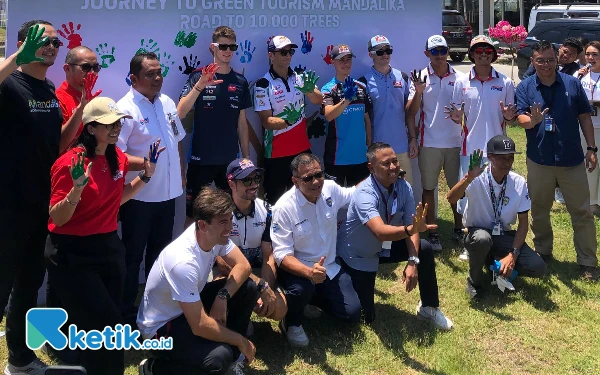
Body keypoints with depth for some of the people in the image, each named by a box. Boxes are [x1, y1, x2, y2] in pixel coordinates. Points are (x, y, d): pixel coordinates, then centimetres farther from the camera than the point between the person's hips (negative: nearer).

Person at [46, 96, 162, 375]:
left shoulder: (118, 157, 3)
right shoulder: (71, 163, -19)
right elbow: (57, 219, -18)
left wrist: (146, 174, 8)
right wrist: (77, 188, -34)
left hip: (109, 247, 7)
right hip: (73, 254, -7)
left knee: (109, 322, 11)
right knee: (105, 324, -7)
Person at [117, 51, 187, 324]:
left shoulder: (167, 103, 7)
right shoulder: (126, 109, -17)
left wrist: (181, 174, 14)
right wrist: (143, 163, -35)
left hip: (167, 193, 7)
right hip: (139, 197, -7)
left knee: (160, 252, 20)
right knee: (132, 255, 6)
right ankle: (127, 312, 20)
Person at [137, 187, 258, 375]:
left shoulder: (214, 233, -14)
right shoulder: (184, 261, -36)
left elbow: (243, 265, -2)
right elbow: (200, 326, -33)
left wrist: (222, 296, -21)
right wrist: (241, 341, -18)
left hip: (191, 305, 8)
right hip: (162, 325, -8)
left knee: (248, 287, -6)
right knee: (219, 358, -30)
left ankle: (231, 352, 9)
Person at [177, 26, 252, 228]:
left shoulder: (240, 81, 6)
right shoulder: (198, 76, -6)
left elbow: (241, 122, 12)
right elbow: (180, 114, -17)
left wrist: (246, 156, 10)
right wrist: (199, 86, -30)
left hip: (230, 159, 3)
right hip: (201, 158, -3)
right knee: (194, 214, 4)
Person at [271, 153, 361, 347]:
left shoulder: (330, 189, -8)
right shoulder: (284, 208, -24)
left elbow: (353, 194, 16)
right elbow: (282, 255, -27)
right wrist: (309, 272, -44)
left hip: (329, 268, 5)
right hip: (297, 269, -5)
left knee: (352, 313, -4)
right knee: (303, 288, -39)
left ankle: (315, 297, 25)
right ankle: (292, 322, -3)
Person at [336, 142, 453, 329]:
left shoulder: (404, 187, -15)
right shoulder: (364, 194, -34)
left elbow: (411, 228, -14)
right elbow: (380, 232, -49)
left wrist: (412, 262, -28)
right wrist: (411, 229, -66)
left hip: (383, 247, 6)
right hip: (357, 256, -5)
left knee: (424, 249, -14)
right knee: (365, 317, -4)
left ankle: (429, 307, 6)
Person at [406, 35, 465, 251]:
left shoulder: (459, 78, 4)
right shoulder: (421, 78, -2)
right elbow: (411, 113, -7)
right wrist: (418, 92, -22)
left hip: (455, 142, 2)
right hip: (429, 143, -2)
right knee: (428, 188, 5)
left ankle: (459, 229, 25)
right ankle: (432, 233, 15)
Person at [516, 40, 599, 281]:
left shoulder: (572, 84, 1)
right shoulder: (525, 88, -1)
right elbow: (521, 120, -11)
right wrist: (532, 121, -34)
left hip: (572, 159, 0)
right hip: (539, 160, 0)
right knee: (539, 211, 12)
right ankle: (543, 253, 30)